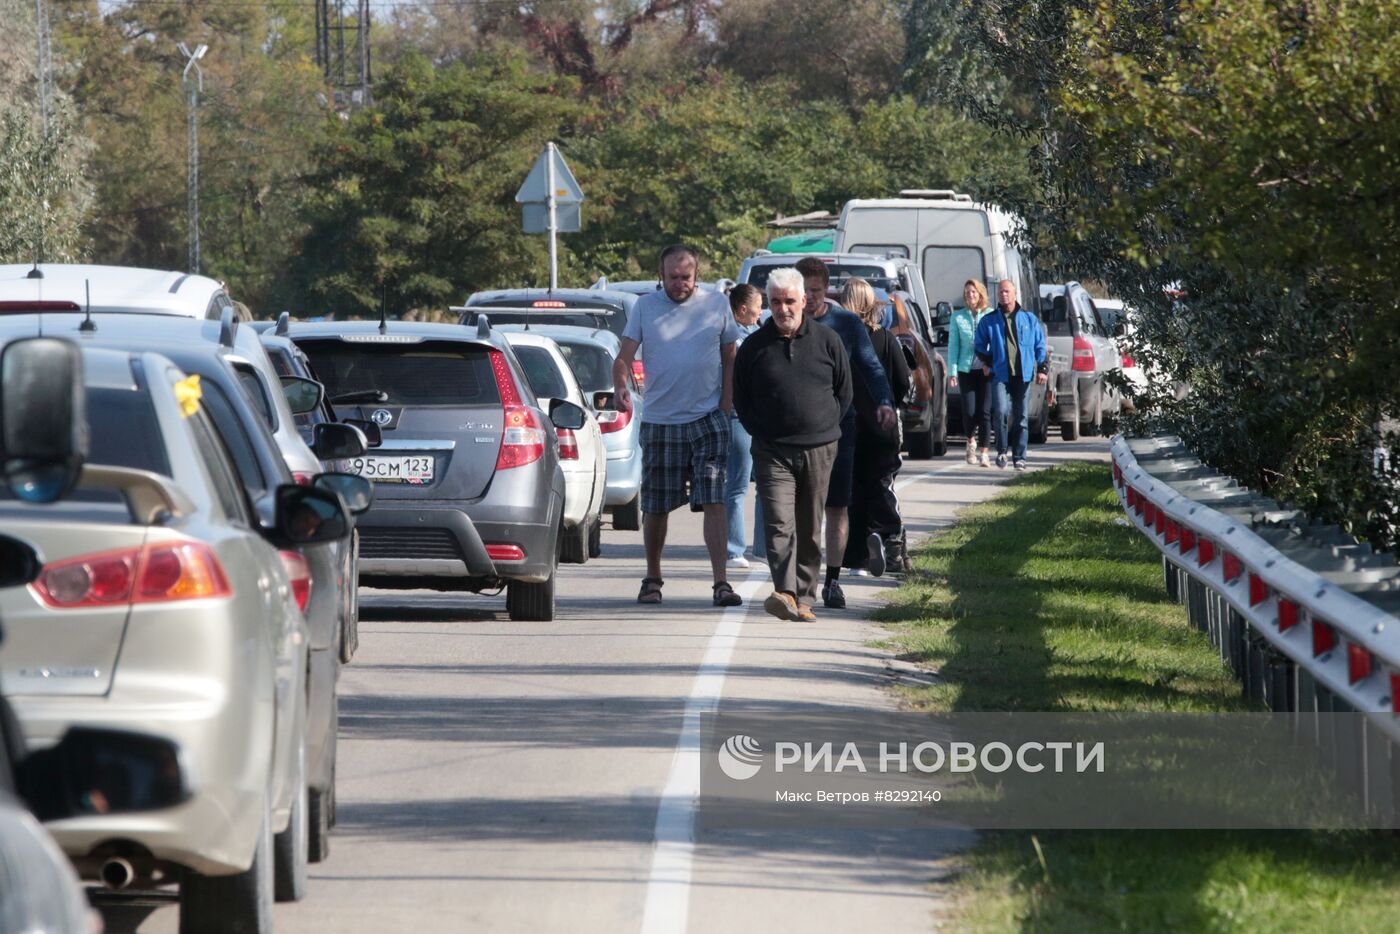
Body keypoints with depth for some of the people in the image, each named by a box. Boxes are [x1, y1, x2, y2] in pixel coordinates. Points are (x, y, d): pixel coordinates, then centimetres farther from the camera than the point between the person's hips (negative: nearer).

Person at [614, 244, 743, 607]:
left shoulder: (717, 305, 4)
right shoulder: (645, 307, 4)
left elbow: (730, 359, 10)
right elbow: (626, 355, -2)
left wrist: (726, 407, -1)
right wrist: (620, 386, -23)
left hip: (708, 418, -1)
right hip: (659, 422, 1)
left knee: (713, 501, -11)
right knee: (655, 507, 7)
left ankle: (721, 583, -14)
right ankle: (652, 579, 24)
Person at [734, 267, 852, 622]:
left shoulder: (827, 341, 5)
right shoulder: (754, 347, 4)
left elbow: (844, 392, 14)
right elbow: (741, 399, 12)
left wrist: (826, 429, 8)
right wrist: (761, 433, 4)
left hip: (819, 449, 1)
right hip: (772, 453, -1)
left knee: (810, 530, 6)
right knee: (779, 524, -16)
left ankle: (804, 597, 12)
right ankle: (785, 592, -26)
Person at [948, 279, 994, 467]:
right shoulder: (958, 317, 6)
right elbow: (953, 345, 7)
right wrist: (952, 371, 0)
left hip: (987, 369, -1)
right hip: (966, 369, 1)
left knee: (985, 411, -5)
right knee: (969, 411, -5)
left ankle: (984, 453, 1)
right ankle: (971, 442, 24)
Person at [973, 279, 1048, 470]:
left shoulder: (1029, 319, 9)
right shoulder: (989, 321, 8)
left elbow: (1040, 346, 12)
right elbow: (979, 346, 17)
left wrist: (1043, 368, 2)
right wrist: (986, 362, 2)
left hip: (1023, 375, 1)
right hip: (1000, 375, -1)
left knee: (1020, 417, 4)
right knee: (1001, 412, -18)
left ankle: (1019, 457, 9)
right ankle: (1002, 451, -3)